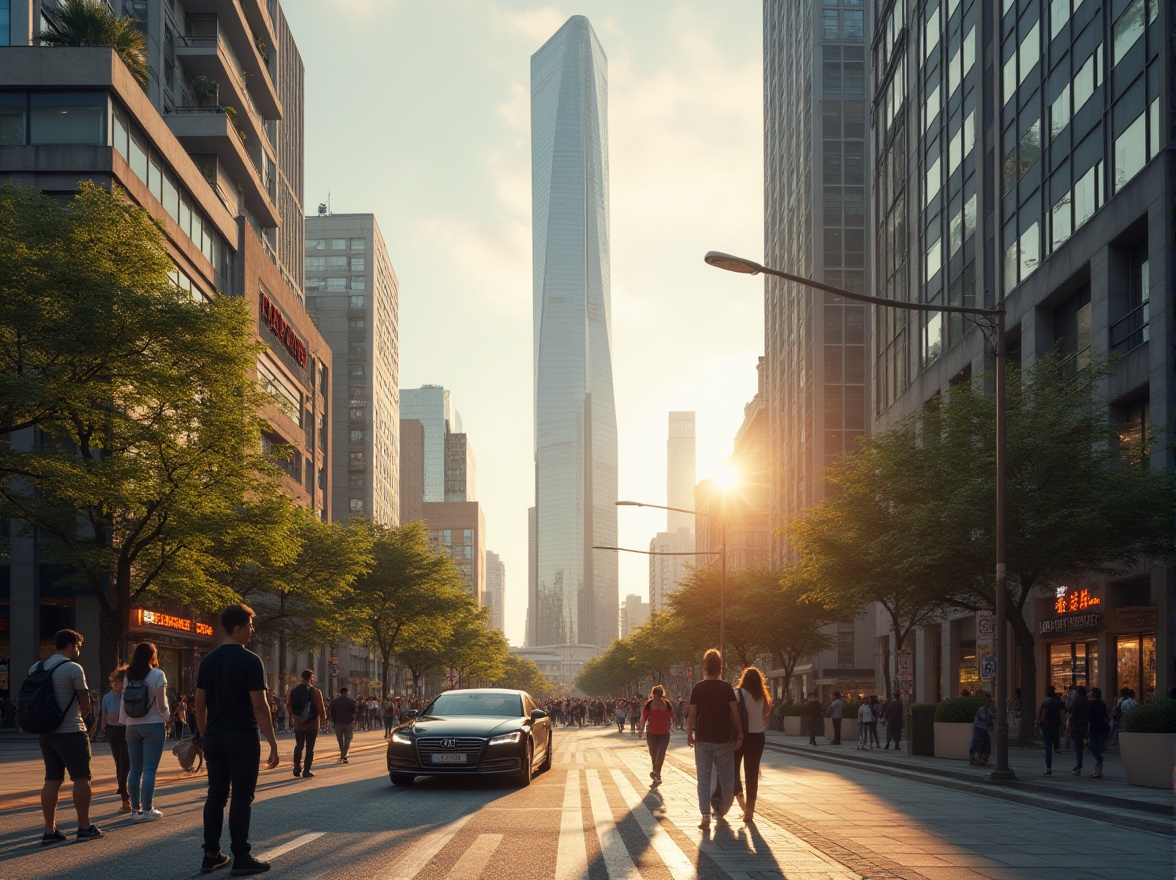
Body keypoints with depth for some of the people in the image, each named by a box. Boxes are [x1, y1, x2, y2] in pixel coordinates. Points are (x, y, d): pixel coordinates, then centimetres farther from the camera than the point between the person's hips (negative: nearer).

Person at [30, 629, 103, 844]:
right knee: (80, 778, 1)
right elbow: (85, 704, -5)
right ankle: (84, 827, 4)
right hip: (71, 731, -7)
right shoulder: (73, 668, -11)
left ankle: (49, 830, 7)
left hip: (45, 732, 7)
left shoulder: (36, 669, 9)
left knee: (52, 780, 9)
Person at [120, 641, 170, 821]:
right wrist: (166, 720, 6)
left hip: (132, 726, 5)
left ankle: (135, 808, 13)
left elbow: (124, 704, 7)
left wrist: (124, 722, 15)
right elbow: (162, 704, -10)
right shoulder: (157, 675, -9)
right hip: (153, 725, -5)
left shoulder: (128, 676, 5)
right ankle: (147, 810, -5)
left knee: (135, 769, 10)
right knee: (150, 769, -3)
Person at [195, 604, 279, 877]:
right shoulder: (250, 661, -12)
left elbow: (200, 705, 10)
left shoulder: (208, 660, 8)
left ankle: (211, 855, 13)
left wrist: (204, 737, 18)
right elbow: (259, 706, -15)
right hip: (242, 740, -6)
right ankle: (241, 858, -1)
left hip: (214, 739, 6)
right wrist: (273, 744, -12)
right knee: (242, 797, -1)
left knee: (216, 795, 12)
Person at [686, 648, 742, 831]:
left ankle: (705, 815, -10)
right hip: (723, 740, -1)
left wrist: (689, 734, 10)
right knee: (726, 778, 13)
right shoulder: (727, 688, -4)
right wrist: (739, 733, 0)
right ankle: (721, 812, 22)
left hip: (702, 740, 1)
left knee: (703, 778, 2)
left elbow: (692, 714, -2)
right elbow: (735, 713, -9)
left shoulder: (697, 689, -1)